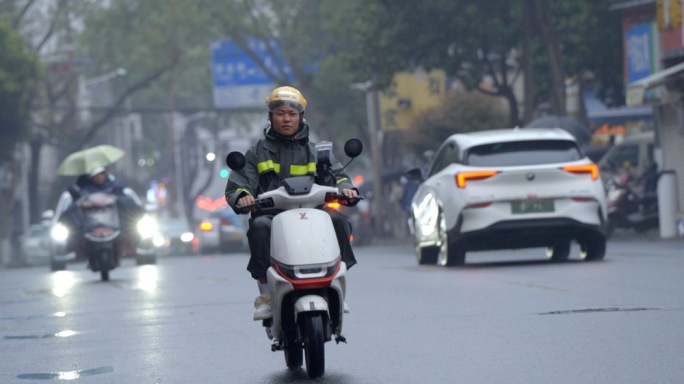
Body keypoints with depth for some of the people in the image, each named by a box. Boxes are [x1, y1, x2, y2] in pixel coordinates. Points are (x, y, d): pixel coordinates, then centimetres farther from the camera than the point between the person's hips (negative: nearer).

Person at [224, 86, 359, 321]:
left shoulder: (316, 151, 22)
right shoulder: (257, 153, 17)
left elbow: (337, 176, 11)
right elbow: (235, 187, 8)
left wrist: (345, 187, -14)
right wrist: (242, 197, -17)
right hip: (271, 214, -1)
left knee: (338, 220, -29)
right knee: (260, 226, -36)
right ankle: (265, 294, -29)